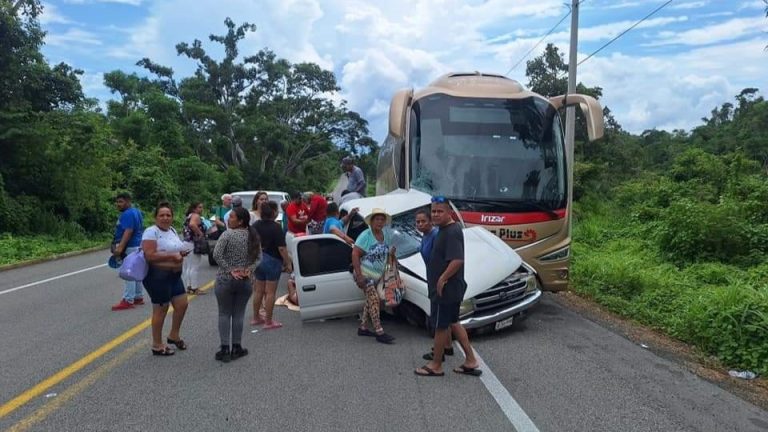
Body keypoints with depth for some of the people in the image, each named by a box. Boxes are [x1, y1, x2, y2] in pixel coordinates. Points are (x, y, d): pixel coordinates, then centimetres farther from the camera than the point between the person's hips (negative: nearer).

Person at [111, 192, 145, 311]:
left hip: (130, 247, -11)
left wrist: (120, 247, -33)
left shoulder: (127, 214, -16)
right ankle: (138, 297, 22)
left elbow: (128, 231, -26)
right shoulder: (136, 211, 16)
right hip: (138, 245, 11)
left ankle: (128, 300, -6)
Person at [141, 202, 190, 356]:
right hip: (157, 276, -9)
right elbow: (149, 256, -25)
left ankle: (174, 335, 33)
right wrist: (172, 256, -24)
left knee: (182, 304, 12)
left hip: (174, 275, 9)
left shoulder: (172, 230, 11)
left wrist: (182, 253, 3)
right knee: (161, 309, 1)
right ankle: (157, 346, 16)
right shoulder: (151, 232, -15)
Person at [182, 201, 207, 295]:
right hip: (193, 244, -10)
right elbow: (192, 224, -33)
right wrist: (200, 233, -24)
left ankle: (188, 287, 19)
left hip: (186, 243, 10)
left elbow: (185, 230, 24)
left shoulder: (189, 216, 18)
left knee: (187, 267, 12)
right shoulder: (196, 216, -12)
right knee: (195, 267, -5)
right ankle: (194, 288, -3)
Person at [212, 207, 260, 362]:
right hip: (245, 281, 4)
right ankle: (236, 348, 15)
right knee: (239, 314, 10)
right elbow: (258, 257, 4)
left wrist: (229, 270, -13)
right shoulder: (253, 236, 5)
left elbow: (216, 254, -19)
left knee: (224, 314, 5)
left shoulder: (228, 234, -11)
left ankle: (225, 349, 5)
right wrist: (249, 269, -5)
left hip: (225, 280, -4)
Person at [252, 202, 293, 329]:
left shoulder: (256, 226, 4)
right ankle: (268, 322, 4)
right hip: (272, 261, -7)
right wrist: (288, 263, -12)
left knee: (258, 291, 16)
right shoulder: (275, 227, -16)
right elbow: (281, 248, -19)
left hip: (258, 260, 7)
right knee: (270, 292, -1)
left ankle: (256, 318, 26)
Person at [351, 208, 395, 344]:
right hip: (365, 273, -8)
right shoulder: (365, 236, -15)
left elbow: (388, 251, 23)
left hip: (378, 274, 8)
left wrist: (391, 253, 0)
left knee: (370, 300, 14)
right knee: (374, 300, -15)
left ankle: (363, 328, 27)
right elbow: (355, 254, -19)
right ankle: (379, 333, -15)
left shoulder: (386, 234, 4)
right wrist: (359, 275, -24)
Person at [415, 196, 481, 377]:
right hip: (450, 288, 11)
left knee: (440, 326, 3)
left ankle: (436, 366, 17)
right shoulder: (445, 229, 12)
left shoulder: (452, 232, -20)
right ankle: (470, 361, 24)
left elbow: (457, 260, -30)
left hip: (445, 289, -11)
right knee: (452, 323, 18)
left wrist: (442, 279, -24)